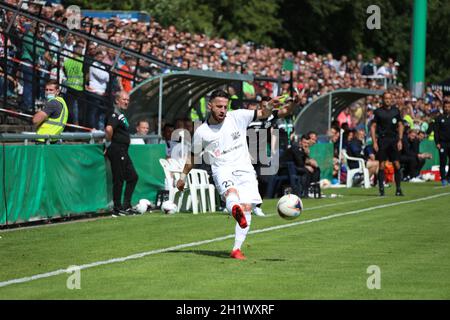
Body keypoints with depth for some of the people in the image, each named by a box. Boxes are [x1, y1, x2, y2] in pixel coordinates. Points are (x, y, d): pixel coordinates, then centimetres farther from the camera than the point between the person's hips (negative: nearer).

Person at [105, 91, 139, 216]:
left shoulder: (121, 115, 18)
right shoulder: (115, 114, -15)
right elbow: (109, 129, -31)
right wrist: (109, 142, -17)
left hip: (123, 151, 10)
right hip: (117, 150, -10)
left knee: (133, 177, 13)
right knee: (118, 179, -5)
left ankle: (126, 205, 17)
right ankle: (117, 208, 1)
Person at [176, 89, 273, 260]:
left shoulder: (237, 117, 7)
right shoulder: (201, 132, 7)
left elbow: (263, 114, 7)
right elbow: (193, 156, 22)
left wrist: (270, 105, -16)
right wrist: (183, 177, 30)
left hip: (244, 168, 2)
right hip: (222, 170, -2)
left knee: (247, 208, -12)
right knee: (231, 191, -36)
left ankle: (236, 249, -7)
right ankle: (235, 211, -72)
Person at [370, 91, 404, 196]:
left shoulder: (396, 111, 8)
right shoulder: (378, 112, 2)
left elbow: (400, 125, 12)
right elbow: (373, 127, 2)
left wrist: (400, 140, 2)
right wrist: (374, 142, -6)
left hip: (394, 140, 2)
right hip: (382, 140, -2)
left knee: (397, 164, -4)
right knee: (382, 165, -3)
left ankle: (398, 188, 1)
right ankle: (381, 189, 2)